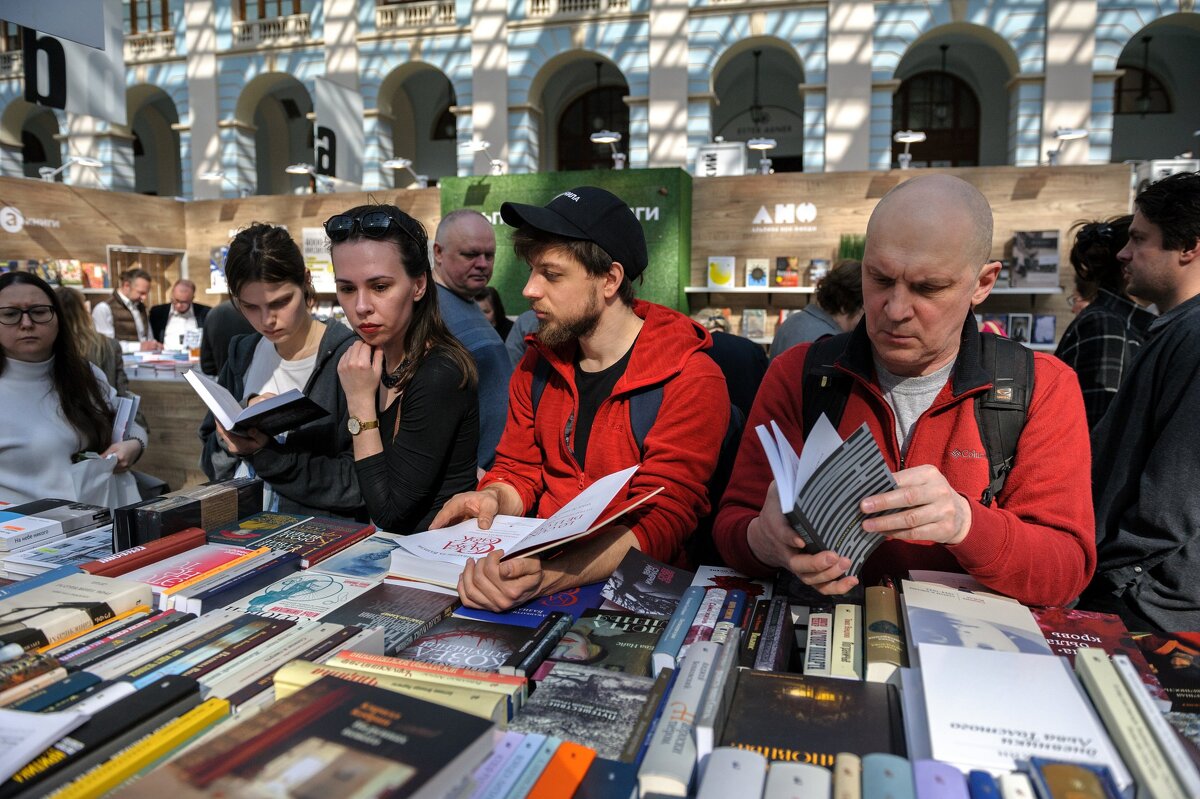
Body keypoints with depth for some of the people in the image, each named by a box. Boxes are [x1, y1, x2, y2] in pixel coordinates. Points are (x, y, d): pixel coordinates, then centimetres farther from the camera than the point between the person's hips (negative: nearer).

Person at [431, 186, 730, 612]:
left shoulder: (692, 381, -13)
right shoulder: (537, 363, 7)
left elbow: (659, 522, -20)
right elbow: (517, 471, 12)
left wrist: (545, 577, -36)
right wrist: (492, 500, -12)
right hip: (537, 564, 5)